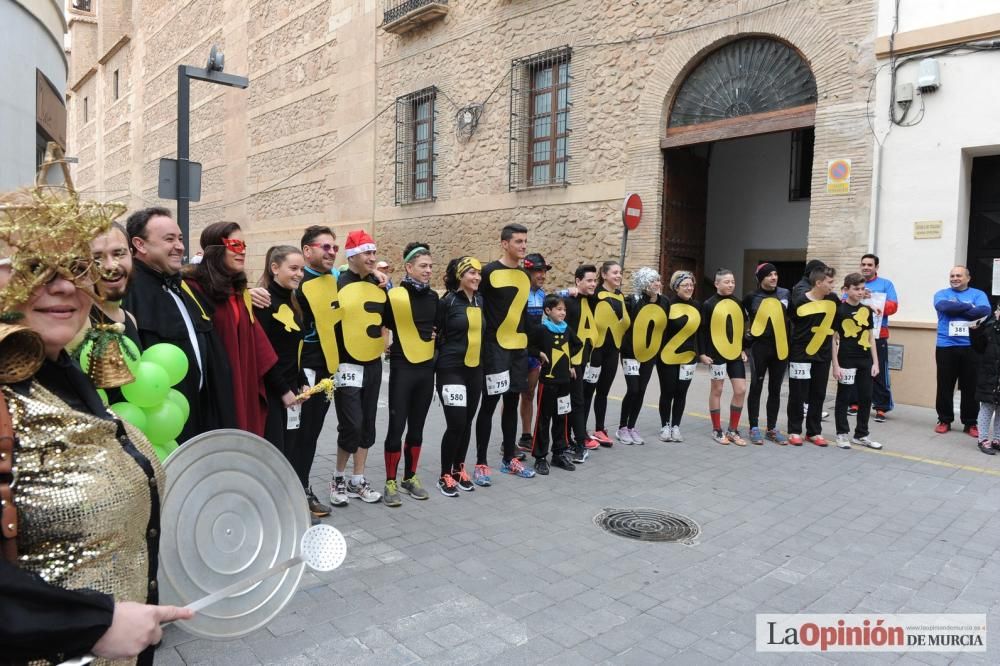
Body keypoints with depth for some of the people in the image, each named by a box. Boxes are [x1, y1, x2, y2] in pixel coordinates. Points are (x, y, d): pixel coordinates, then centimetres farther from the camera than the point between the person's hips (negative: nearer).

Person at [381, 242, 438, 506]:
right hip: (402, 369, -5)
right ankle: (390, 482, 10)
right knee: (397, 426, -2)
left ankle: (410, 477, 24)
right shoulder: (394, 296, -10)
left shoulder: (433, 296, 8)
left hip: (427, 368, 5)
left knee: (417, 426, 12)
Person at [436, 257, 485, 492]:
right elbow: (434, 333, -7)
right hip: (451, 370, -6)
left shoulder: (481, 300, 9)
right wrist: (441, 358, -2)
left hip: (475, 369, 6)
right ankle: (445, 476, 8)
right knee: (456, 423, -7)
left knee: (467, 422, 11)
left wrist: (483, 360, 14)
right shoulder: (448, 301, -9)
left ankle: (459, 470, 25)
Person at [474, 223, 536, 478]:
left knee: (512, 403, 12)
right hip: (495, 348, -6)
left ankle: (509, 459, 23)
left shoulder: (525, 276, 11)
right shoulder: (489, 272, -9)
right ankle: (480, 462, 9)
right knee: (489, 403, -1)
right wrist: (483, 342, -10)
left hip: (519, 348, 7)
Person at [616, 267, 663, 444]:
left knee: (641, 391, 7)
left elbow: (664, 324, 11)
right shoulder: (632, 300, -10)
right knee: (633, 390, -7)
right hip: (631, 351, -5)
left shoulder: (662, 302, 5)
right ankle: (622, 428, 8)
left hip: (650, 352, 5)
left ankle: (631, 427, 19)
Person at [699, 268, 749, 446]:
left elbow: (741, 328, 18)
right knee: (717, 390, 5)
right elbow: (702, 330, -6)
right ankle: (717, 430, 16)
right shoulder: (709, 304, -6)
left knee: (740, 390, 2)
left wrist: (743, 349, 14)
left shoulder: (737, 303, 9)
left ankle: (733, 430, 16)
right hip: (717, 353, -5)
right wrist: (702, 353, -10)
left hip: (735, 353, 5)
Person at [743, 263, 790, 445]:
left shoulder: (786, 294, 4)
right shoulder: (751, 297, -3)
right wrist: (746, 337, 1)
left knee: (775, 390, 9)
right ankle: (754, 428, 11)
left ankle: (772, 429, 19)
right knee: (756, 388, 3)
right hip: (759, 348, -3)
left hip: (781, 348, 3)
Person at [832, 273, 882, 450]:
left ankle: (861, 435, 21)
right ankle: (842, 434, 14)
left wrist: (875, 362, 8)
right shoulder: (839, 310, -7)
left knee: (866, 398, 10)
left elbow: (871, 338, 13)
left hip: (865, 361, 5)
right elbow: (833, 339, -7)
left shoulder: (867, 310, 8)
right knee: (843, 398, 3)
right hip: (846, 361, -5)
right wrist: (836, 364, -11)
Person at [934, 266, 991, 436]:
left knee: (971, 387, 4)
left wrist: (956, 309, -12)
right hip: (946, 347, 0)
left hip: (971, 347, 0)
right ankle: (944, 420, 15)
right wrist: (969, 307, -8)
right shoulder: (942, 294, 8)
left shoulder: (978, 294, 9)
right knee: (944, 386, 4)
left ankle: (970, 423, 14)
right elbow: (945, 306, -14)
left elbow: (985, 311, -11)